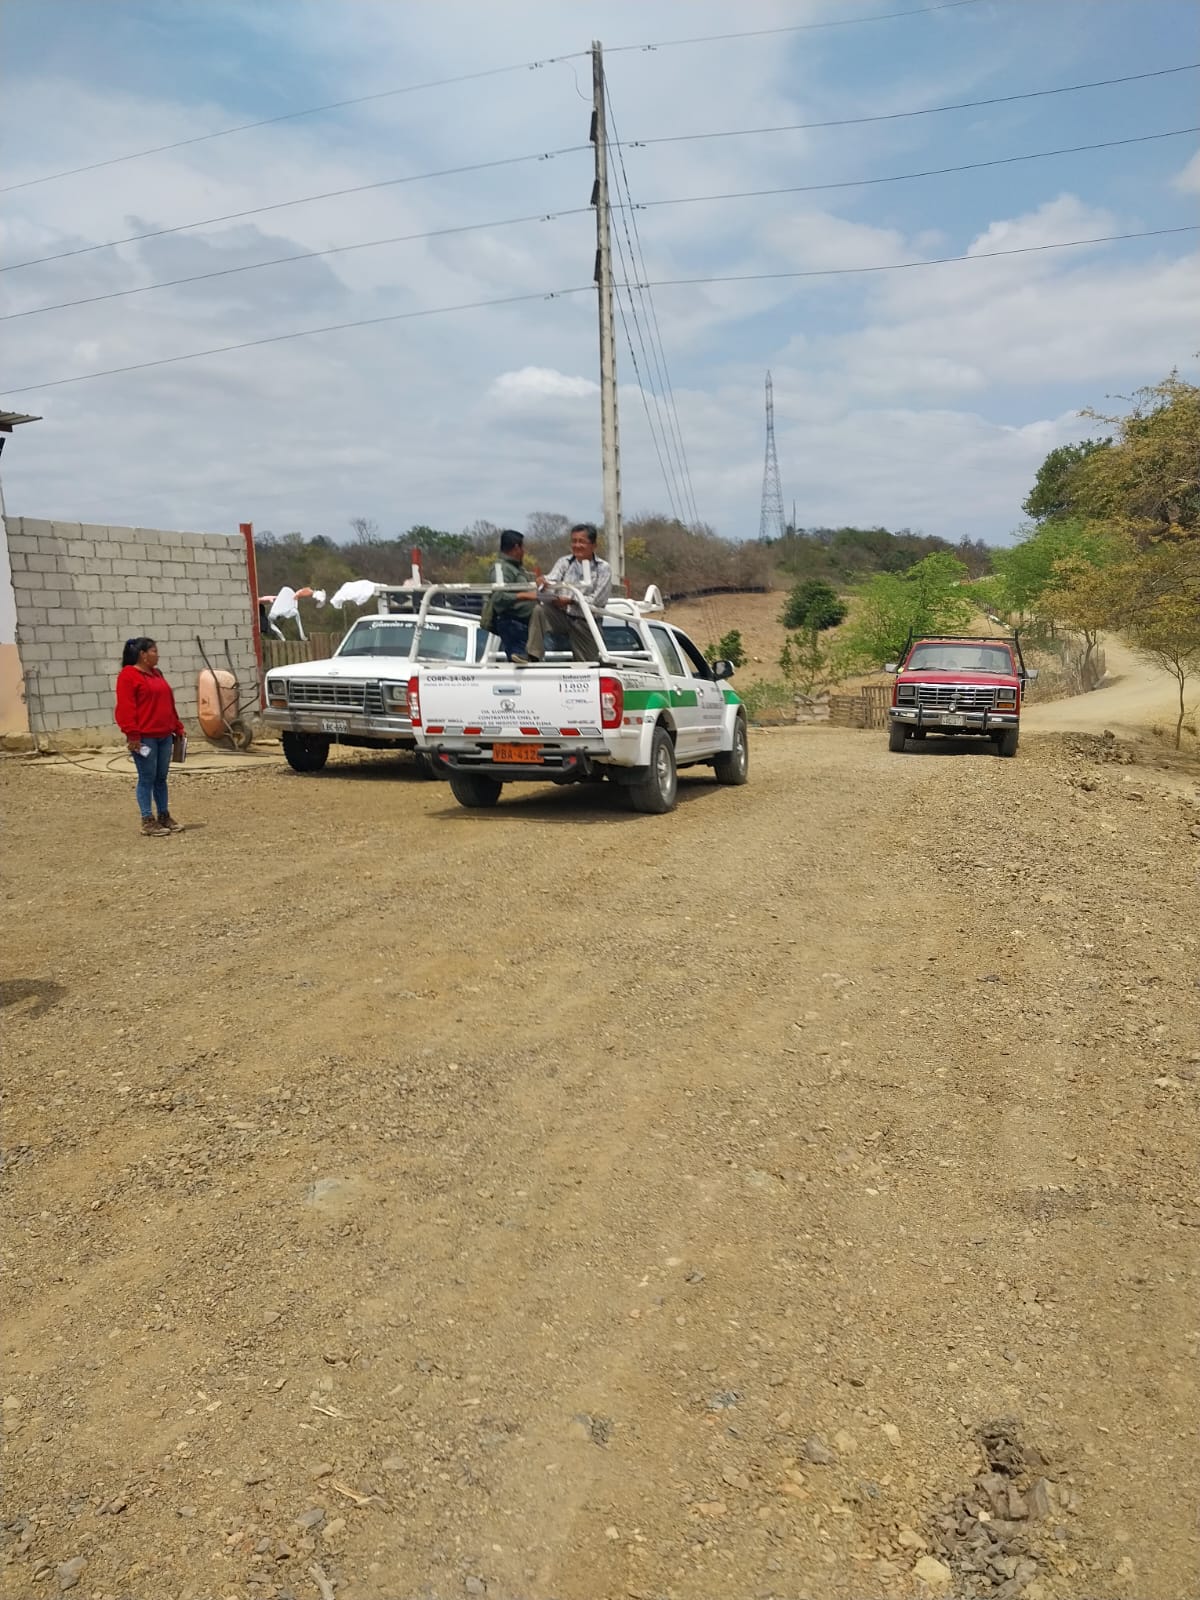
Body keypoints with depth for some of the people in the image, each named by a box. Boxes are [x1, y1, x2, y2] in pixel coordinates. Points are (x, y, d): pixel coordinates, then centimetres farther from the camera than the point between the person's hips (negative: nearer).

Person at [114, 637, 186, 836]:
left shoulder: (156, 674, 18)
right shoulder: (128, 675, -8)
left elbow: (169, 704, 22)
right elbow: (125, 708, -14)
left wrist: (177, 728, 20)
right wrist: (132, 734, -19)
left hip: (164, 736, 8)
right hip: (144, 737, -8)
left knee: (161, 778, 12)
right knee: (147, 778, -4)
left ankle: (164, 815, 19)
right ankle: (147, 821, 1)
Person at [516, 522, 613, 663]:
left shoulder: (603, 568, -3)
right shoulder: (564, 562, 5)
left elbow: (596, 601, -11)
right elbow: (552, 582, -10)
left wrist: (571, 600, -24)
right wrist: (546, 586, -36)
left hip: (586, 622, -1)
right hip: (562, 616, 1)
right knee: (540, 609, -27)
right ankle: (533, 656, -28)